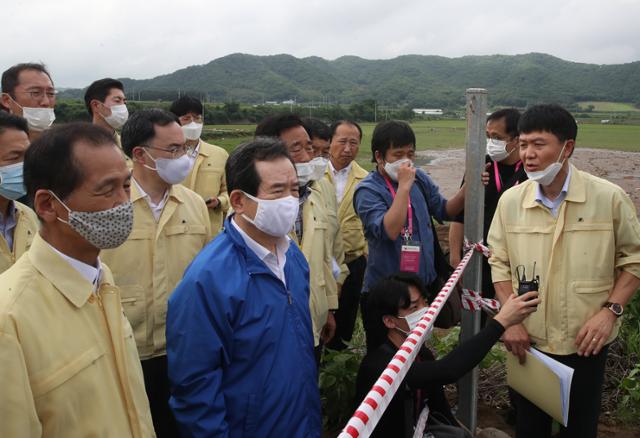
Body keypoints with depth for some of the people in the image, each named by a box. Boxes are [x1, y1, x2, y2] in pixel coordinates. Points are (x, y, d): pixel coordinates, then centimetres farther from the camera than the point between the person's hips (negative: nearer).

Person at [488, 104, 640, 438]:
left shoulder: (609, 197, -11)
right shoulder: (510, 200, -4)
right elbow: (499, 263, 3)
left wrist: (610, 310, -13)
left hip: (586, 342, -2)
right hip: (527, 339, 2)